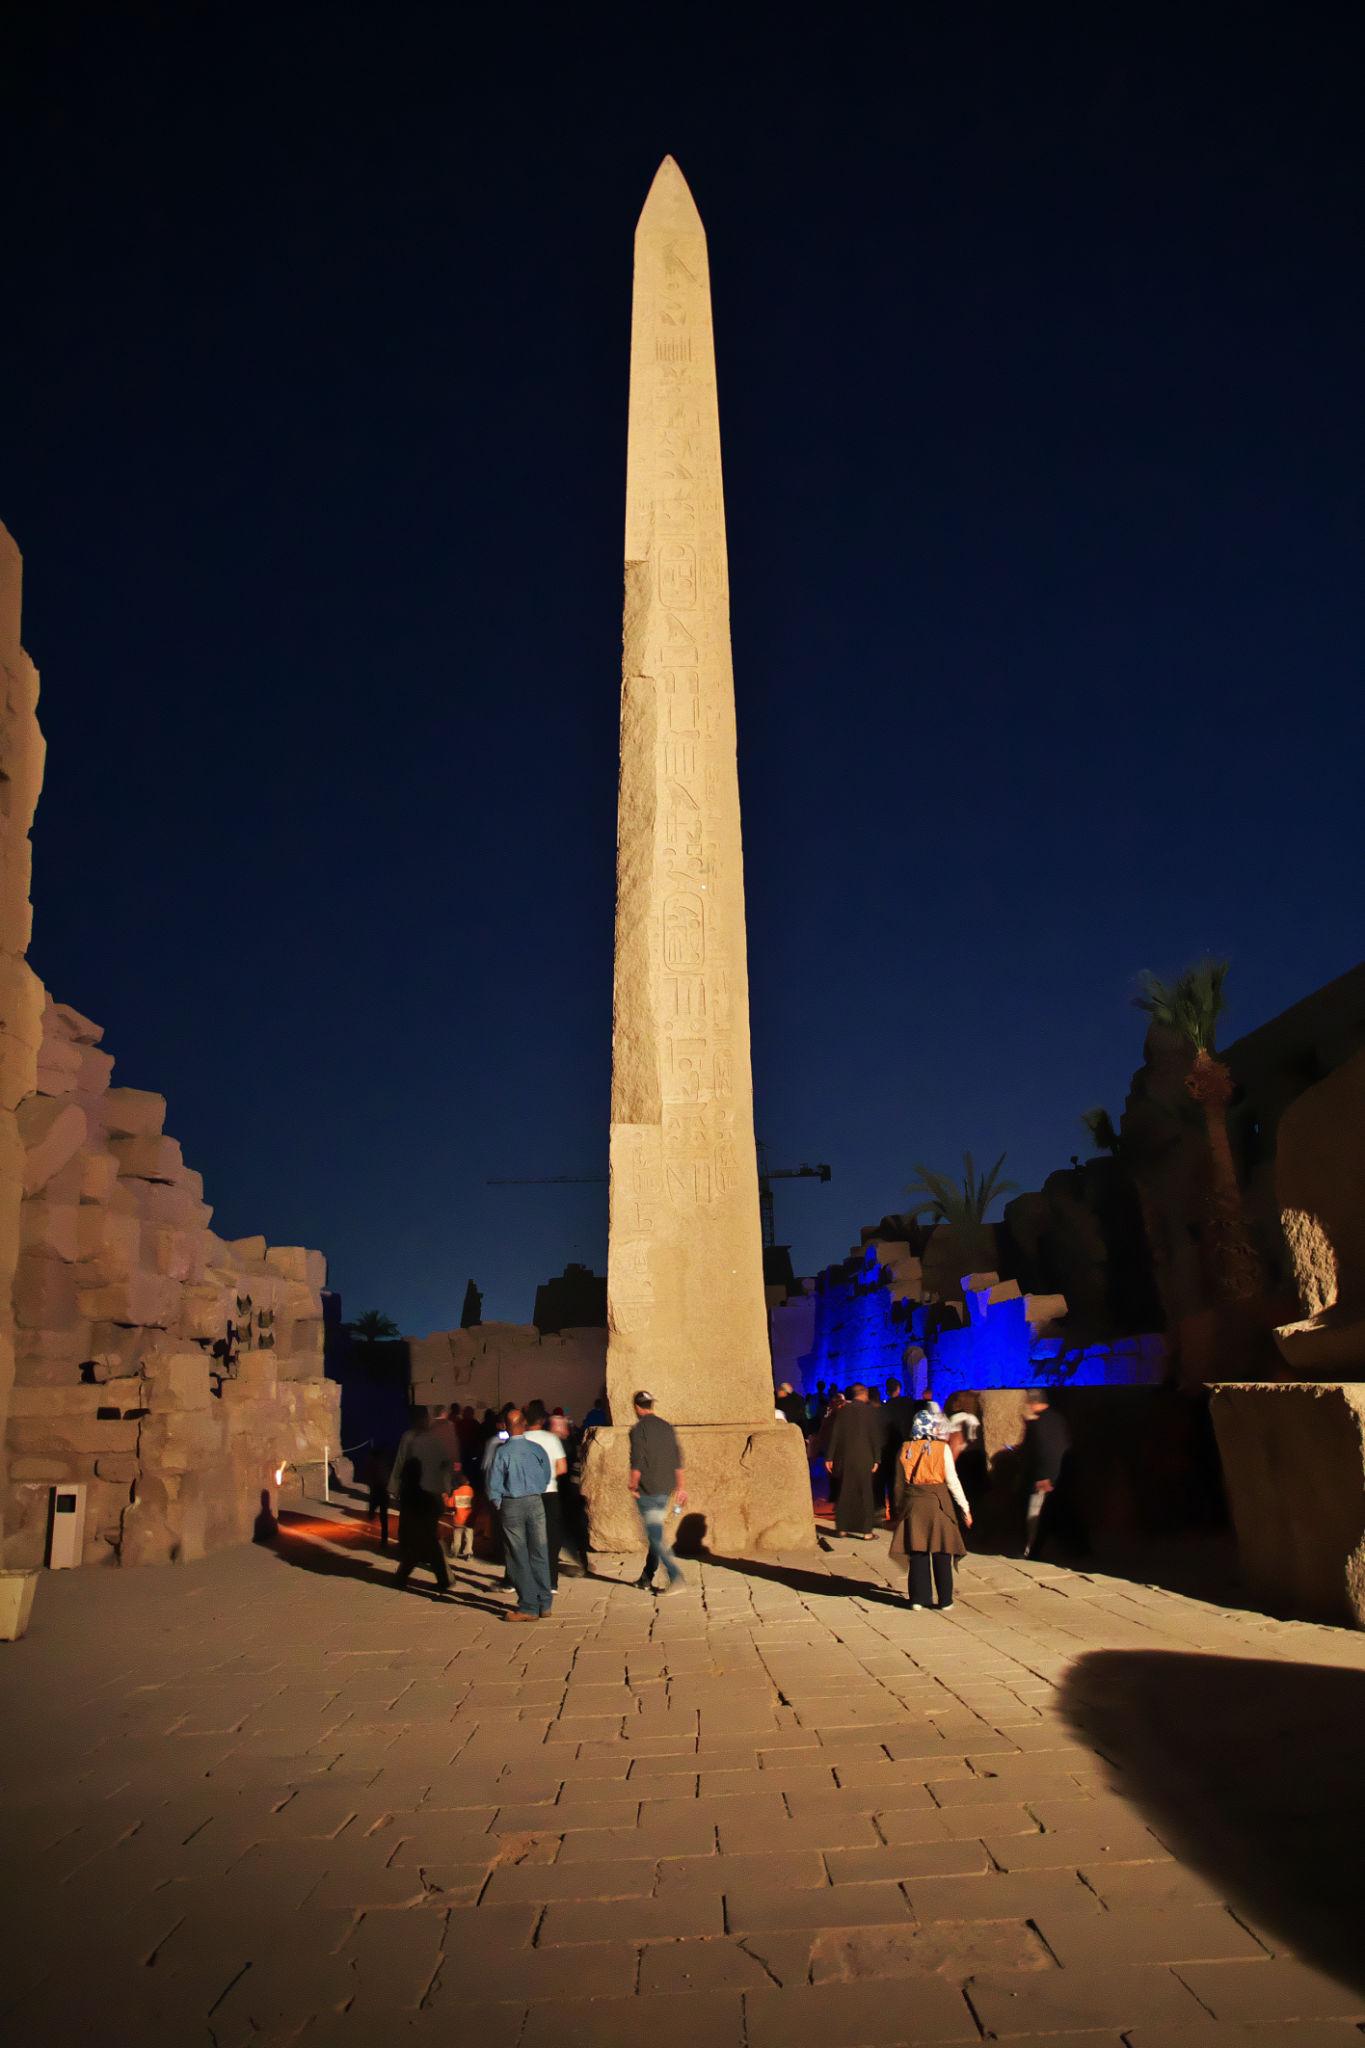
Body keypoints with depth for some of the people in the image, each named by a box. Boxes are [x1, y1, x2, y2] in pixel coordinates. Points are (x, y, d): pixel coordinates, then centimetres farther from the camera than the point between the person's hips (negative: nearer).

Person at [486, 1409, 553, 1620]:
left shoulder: (501, 1452, -12)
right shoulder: (537, 1449, -3)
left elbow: (493, 1486, -9)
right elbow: (546, 1476, 5)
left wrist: (498, 1505, 6)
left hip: (511, 1506, -3)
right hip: (535, 1502, 3)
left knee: (518, 1558, 5)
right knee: (539, 1554, 11)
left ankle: (528, 1607, 8)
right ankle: (544, 1603, 18)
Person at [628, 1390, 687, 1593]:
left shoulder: (639, 1429, -11)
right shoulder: (667, 1427, 9)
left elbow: (637, 1462, -16)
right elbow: (678, 1461, 12)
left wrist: (633, 1485, -5)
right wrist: (681, 1487, 16)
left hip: (647, 1490, -7)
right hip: (665, 1489, 7)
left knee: (656, 1536, -4)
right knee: (656, 1532, 16)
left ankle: (676, 1577, -12)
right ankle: (646, 1578, 24)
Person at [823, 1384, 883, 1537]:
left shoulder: (843, 1410, 1)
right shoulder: (870, 1411, -5)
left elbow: (834, 1435, 0)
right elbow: (875, 1436, -7)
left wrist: (829, 1457, 3)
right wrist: (876, 1459, -3)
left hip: (844, 1457, 3)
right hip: (863, 1458, -3)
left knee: (844, 1493, 12)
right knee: (865, 1494, 5)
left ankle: (843, 1528, 16)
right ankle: (866, 1531, 3)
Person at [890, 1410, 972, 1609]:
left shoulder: (905, 1449, 4)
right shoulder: (942, 1448, -5)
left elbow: (900, 1483, 8)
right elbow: (952, 1481, -6)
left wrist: (899, 1508, 17)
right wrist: (965, 1508, 1)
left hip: (912, 1503, 3)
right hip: (938, 1503, -3)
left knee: (917, 1552, 10)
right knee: (941, 1554, 8)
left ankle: (919, 1598, 13)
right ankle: (945, 1600, 13)